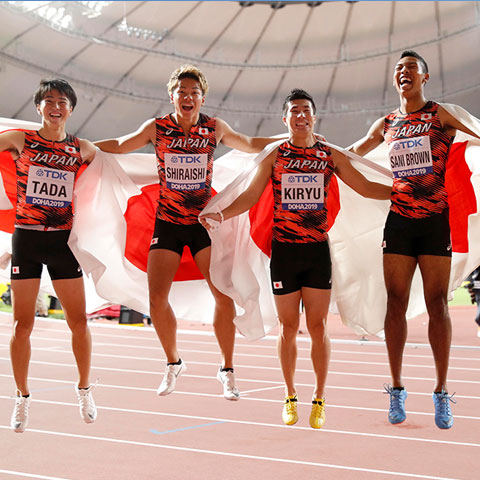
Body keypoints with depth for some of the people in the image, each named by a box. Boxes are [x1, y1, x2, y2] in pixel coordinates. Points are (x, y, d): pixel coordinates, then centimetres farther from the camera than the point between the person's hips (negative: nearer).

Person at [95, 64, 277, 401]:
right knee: (157, 298, -5)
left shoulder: (215, 128, -1)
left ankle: (228, 370, 10)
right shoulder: (157, 128, -2)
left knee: (224, 296, -8)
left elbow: (251, 145, 14)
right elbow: (118, 146, 11)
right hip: (167, 222, 1)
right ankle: (174, 364, 19)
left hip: (205, 221, 0)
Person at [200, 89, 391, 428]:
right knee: (289, 327, 6)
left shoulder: (331, 156, 7)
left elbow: (366, 188, 11)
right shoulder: (275, 156, 5)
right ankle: (290, 397, 21)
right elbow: (251, 196, 3)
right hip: (284, 250, 0)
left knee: (318, 326, -1)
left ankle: (319, 400, 12)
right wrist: (221, 215, -13)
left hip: (318, 250, 0)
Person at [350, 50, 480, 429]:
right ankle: (396, 390, 12)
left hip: (436, 219, -3)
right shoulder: (386, 125, 14)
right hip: (399, 220, 3)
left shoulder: (443, 115, 3)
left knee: (437, 305, -1)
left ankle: (442, 393, 7)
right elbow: (351, 155, 26)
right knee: (396, 304, 2)